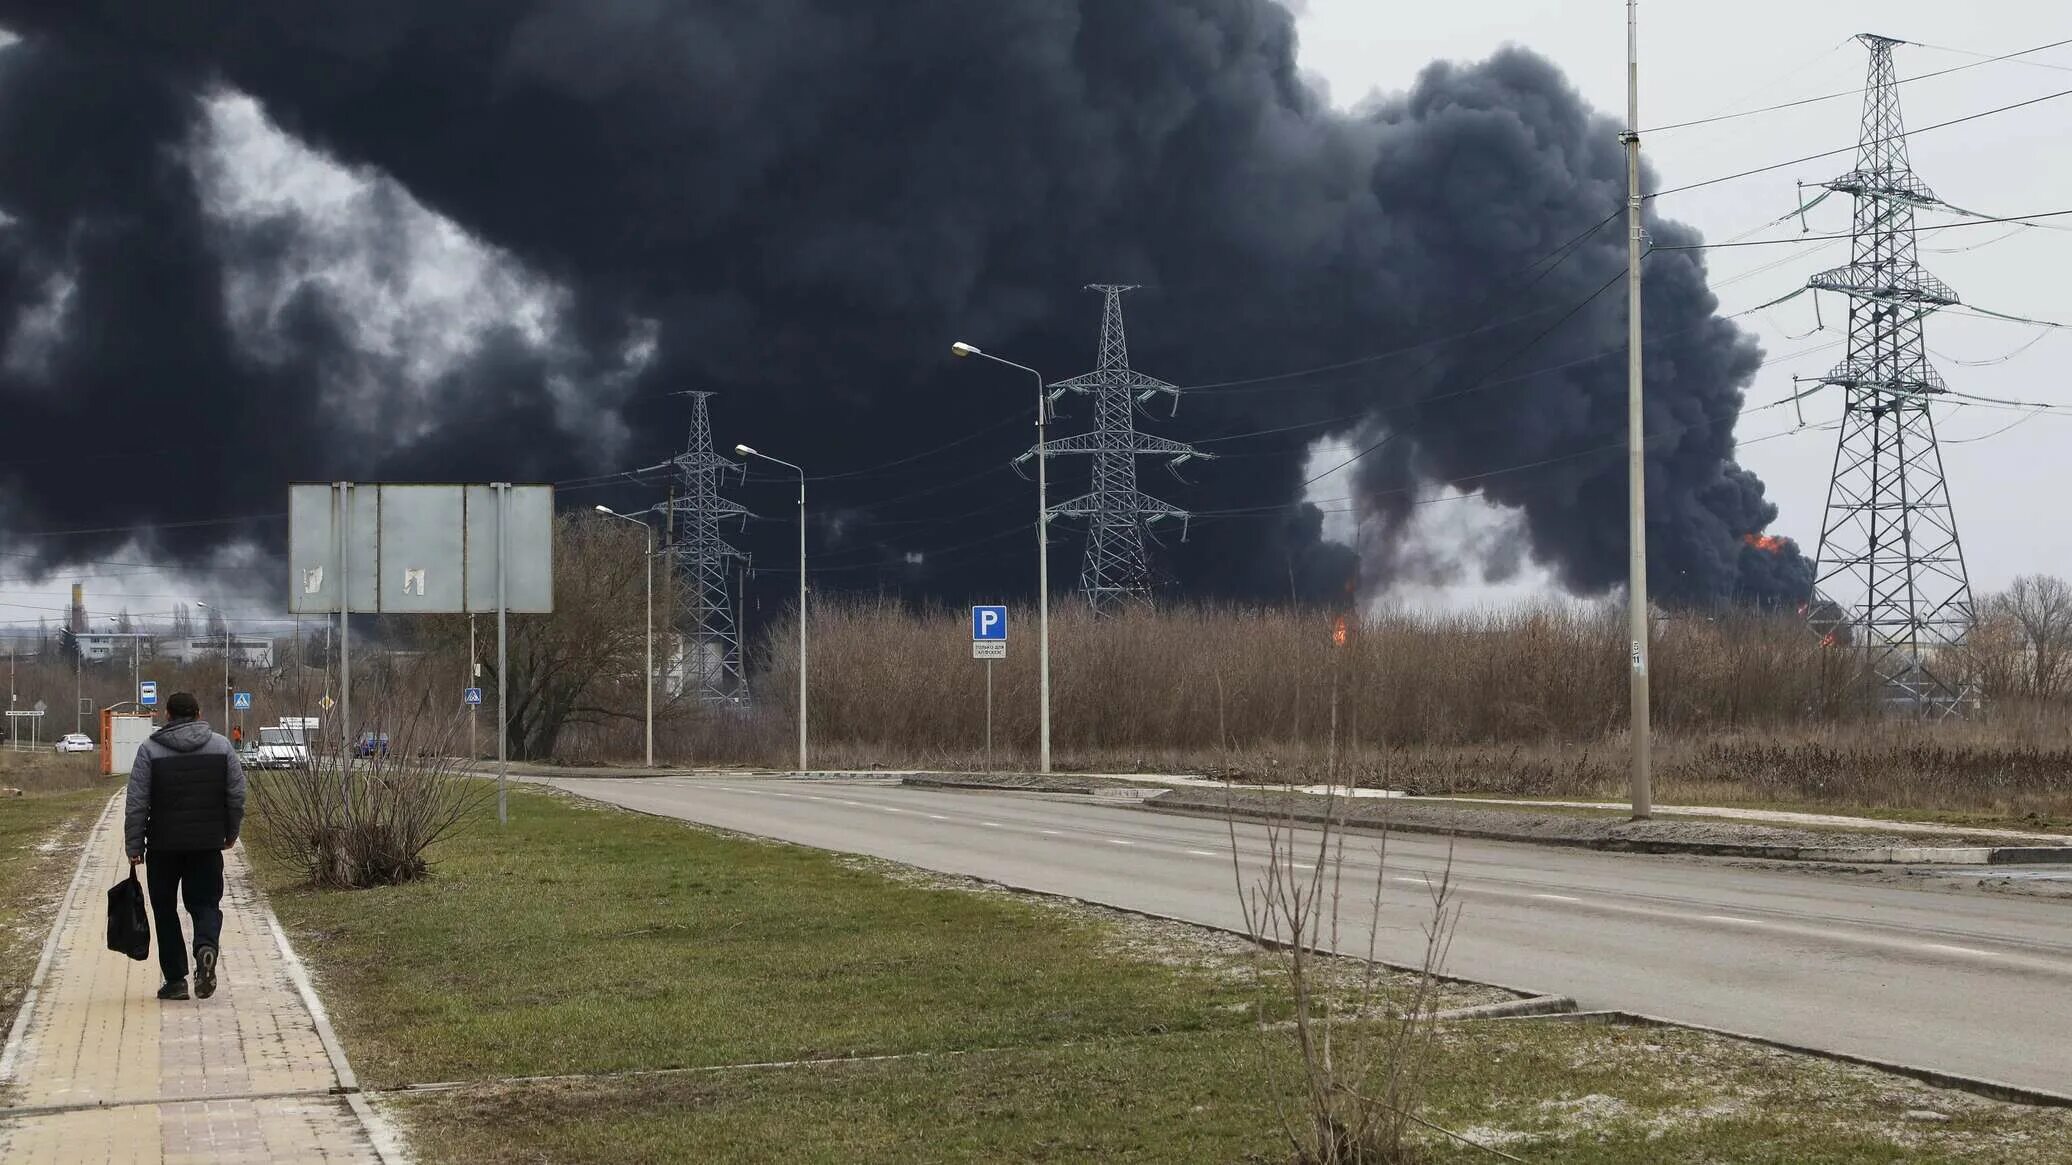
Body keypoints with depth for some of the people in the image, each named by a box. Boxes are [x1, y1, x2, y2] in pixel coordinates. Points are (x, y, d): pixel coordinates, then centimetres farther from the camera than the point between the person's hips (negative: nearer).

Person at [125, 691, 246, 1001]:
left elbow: (136, 804, -6)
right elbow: (237, 795, 4)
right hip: (208, 845, 2)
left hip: (164, 846, -1)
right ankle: (206, 946, -22)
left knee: (165, 909, 10)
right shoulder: (221, 746, 3)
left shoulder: (150, 749, -3)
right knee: (205, 902, 10)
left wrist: (134, 846, -1)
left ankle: (175, 979, 8)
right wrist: (231, 832, 17)